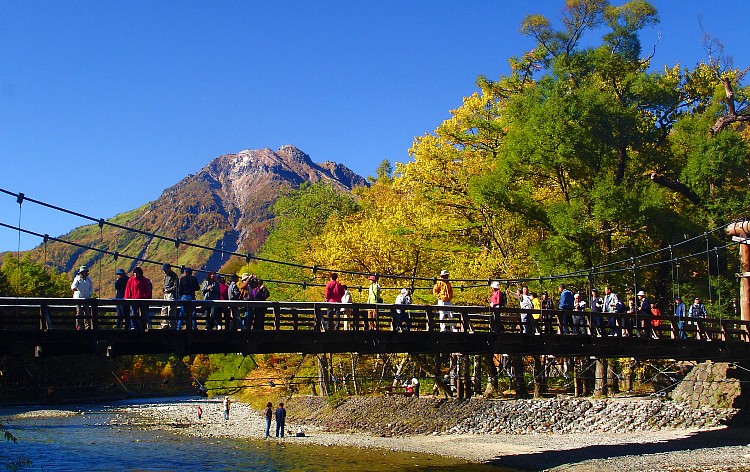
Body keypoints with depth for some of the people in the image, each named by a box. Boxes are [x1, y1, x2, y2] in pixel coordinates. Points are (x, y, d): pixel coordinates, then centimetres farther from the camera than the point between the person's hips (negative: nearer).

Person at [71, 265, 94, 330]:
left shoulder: (89, 279, 11)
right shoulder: (77, 279, -2)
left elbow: (91, 288, 19)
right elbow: (73, 285, -17)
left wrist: (90, 294, 3)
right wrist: (74, 288, -41)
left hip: (86, 298, 4)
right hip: (78, 297, -4)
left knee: (87, 312, 3)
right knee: (79, 312, -6)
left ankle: (87, 326, 9)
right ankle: (78, 326, -3)